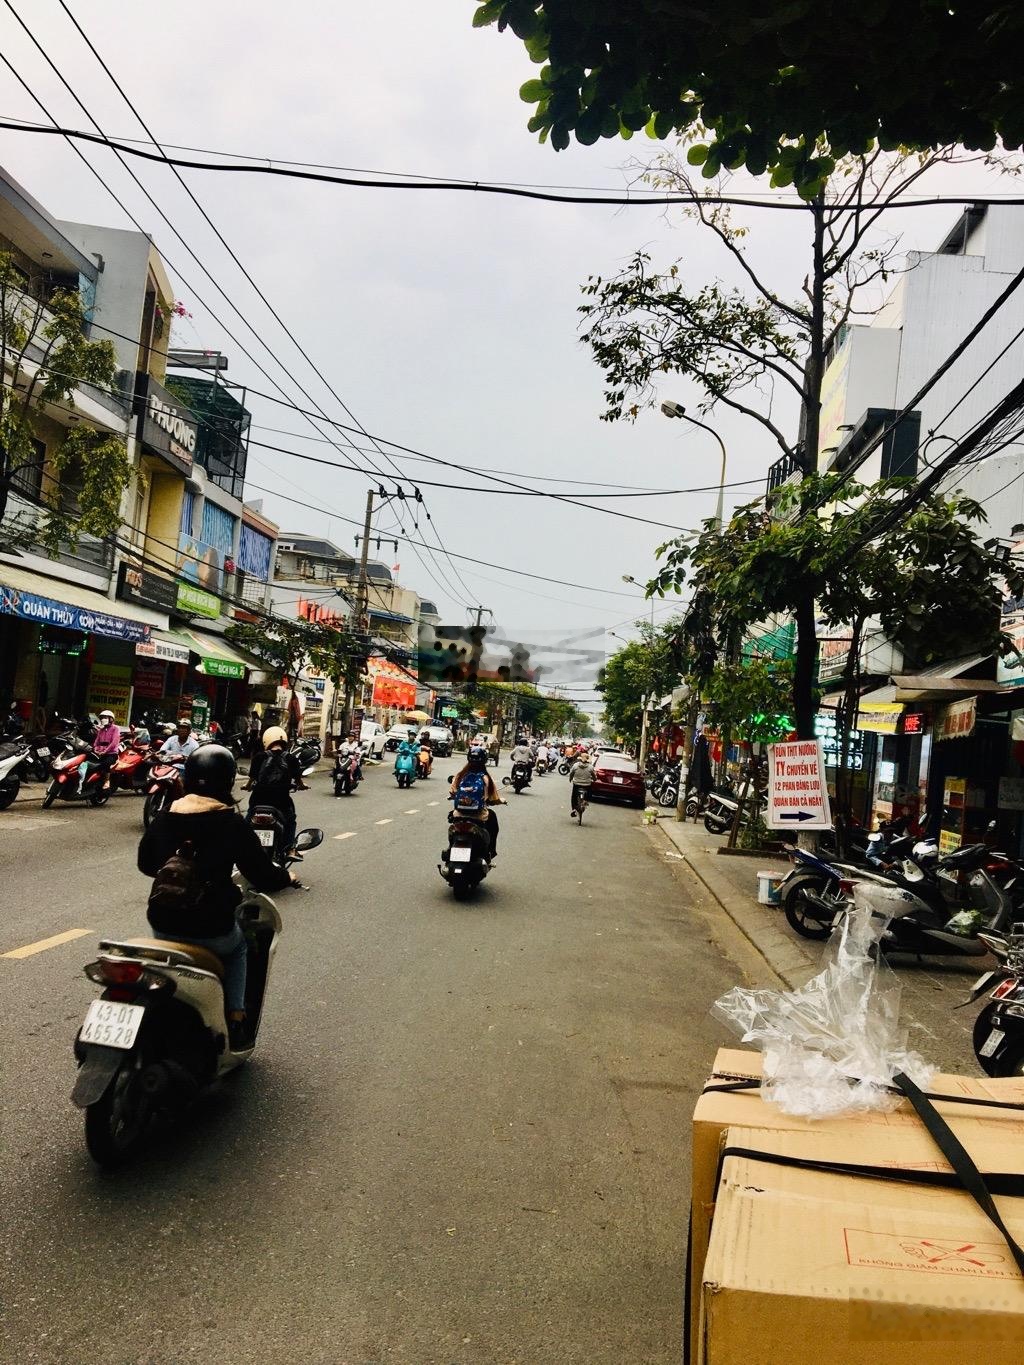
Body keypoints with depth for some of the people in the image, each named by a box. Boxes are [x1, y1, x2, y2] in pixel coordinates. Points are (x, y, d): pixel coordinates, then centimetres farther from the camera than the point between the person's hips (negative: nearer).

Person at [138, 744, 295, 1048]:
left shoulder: (164, 818, 0)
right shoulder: (233, 825, -13)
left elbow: (145, 863, 17)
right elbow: (264, 878, -8)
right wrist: (286, 876, 14)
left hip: (163, 925, 4)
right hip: (212, 931, -3)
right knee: (238, 944, 29)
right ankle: (235, 1017, 17)